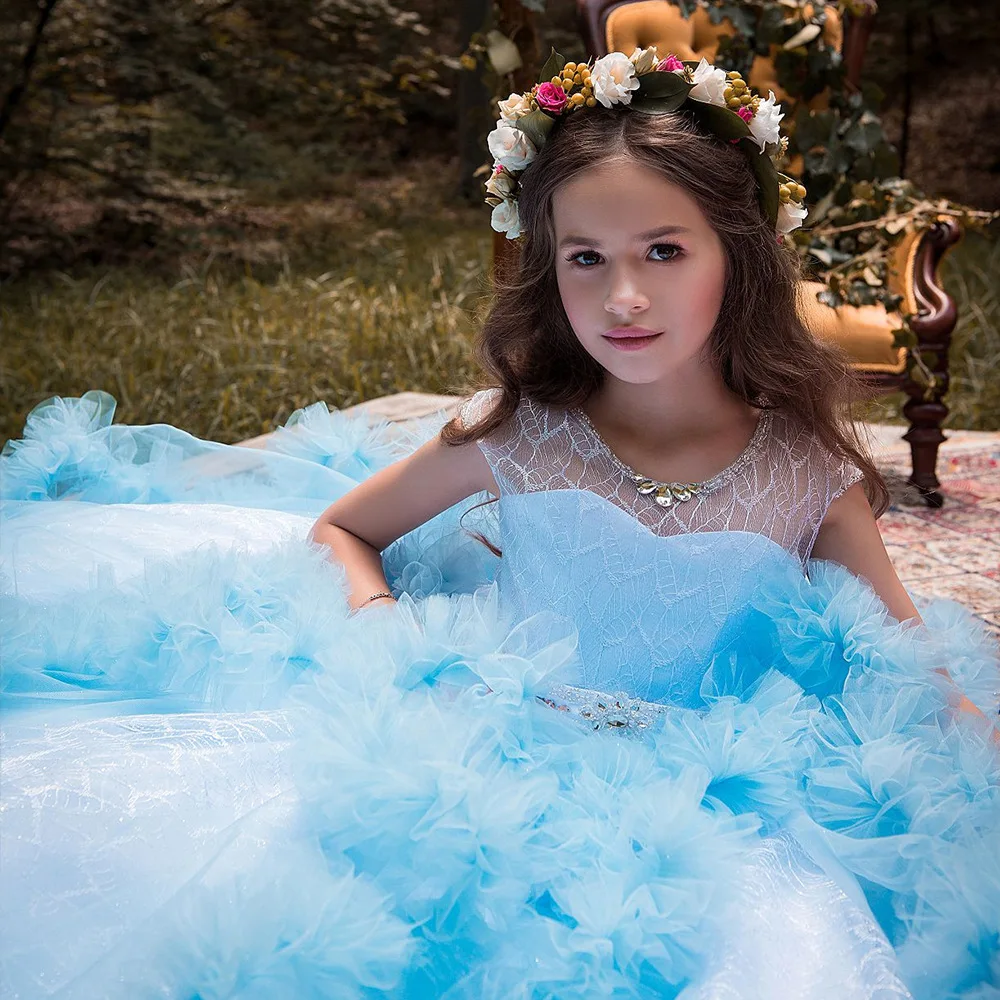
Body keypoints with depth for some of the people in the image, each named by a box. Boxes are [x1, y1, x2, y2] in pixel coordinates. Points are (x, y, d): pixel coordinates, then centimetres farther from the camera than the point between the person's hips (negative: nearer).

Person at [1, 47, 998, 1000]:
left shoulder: (803, 457, -7)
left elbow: (899, 639, 4)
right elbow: (338, 530, 3)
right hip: (500, 742, 0)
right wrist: (395, 654, -15)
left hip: (706, 781, 1)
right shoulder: (521, 433, -9)